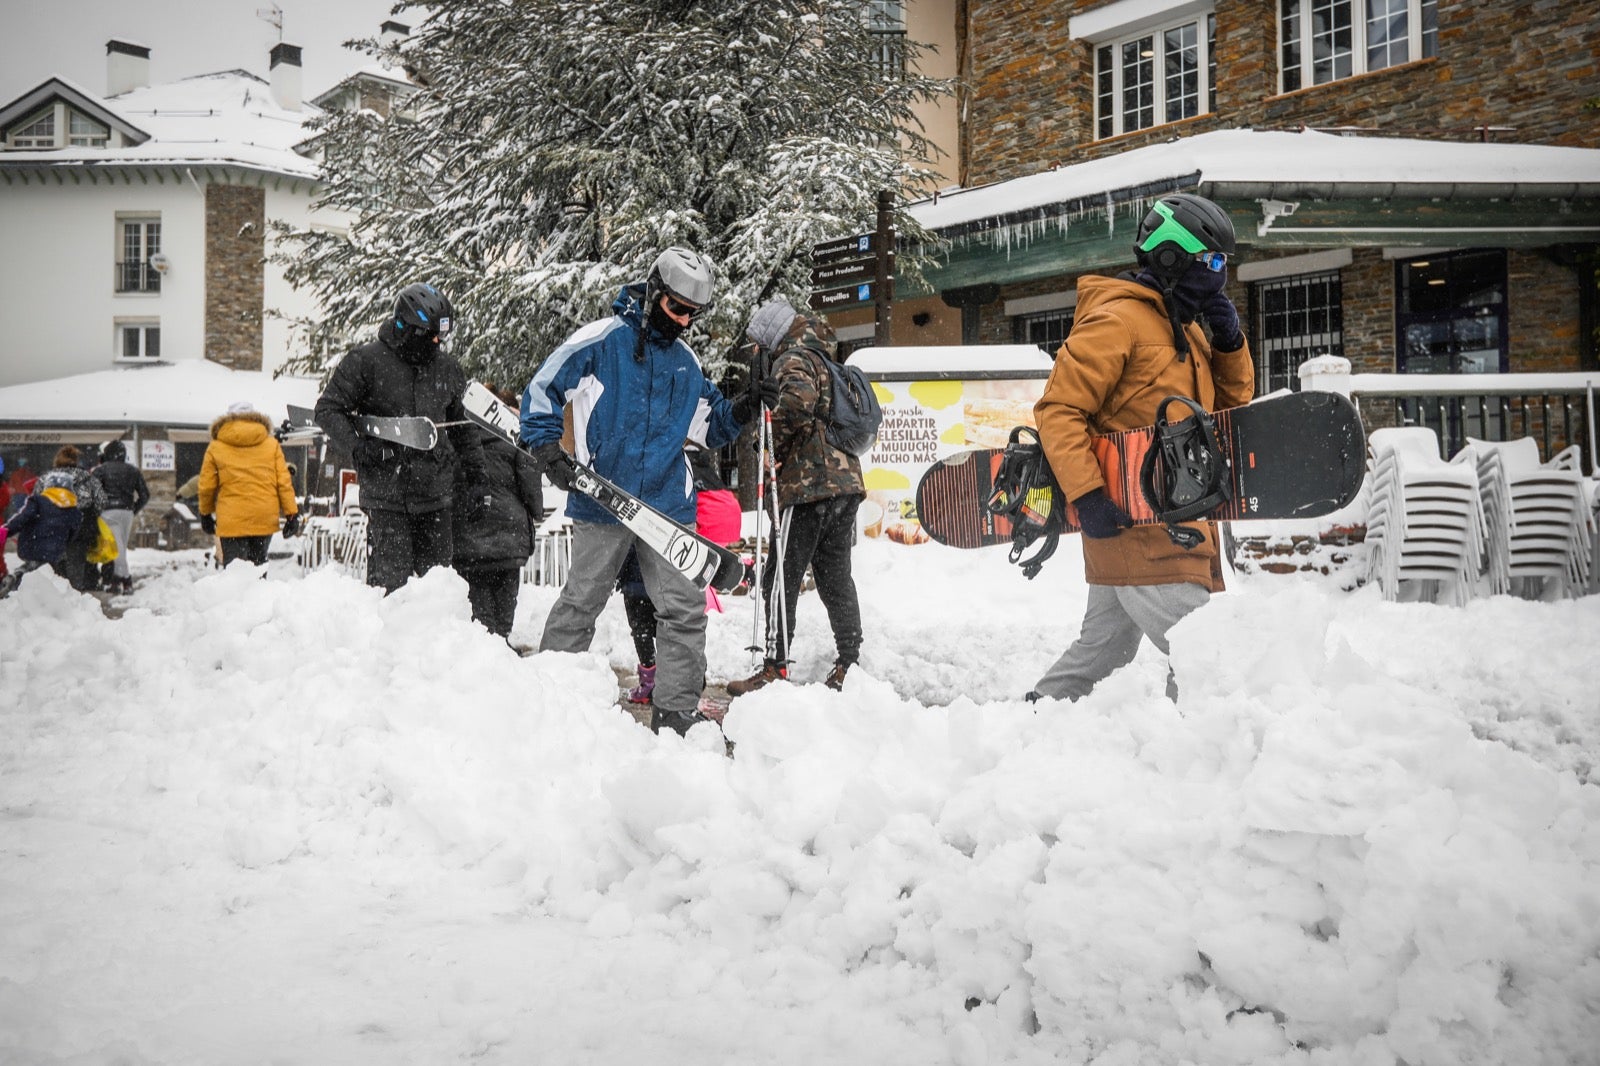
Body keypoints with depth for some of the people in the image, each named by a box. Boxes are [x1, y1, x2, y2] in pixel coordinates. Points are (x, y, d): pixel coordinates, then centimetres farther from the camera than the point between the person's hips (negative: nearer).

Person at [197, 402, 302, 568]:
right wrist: (292, 514, 5)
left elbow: (206, 485, 7)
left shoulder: (216, 448, 3)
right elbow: (284, 482, 2)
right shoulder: (272, 445, 6)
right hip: (265, 518, 2)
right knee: (258, 564, 17)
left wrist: (205, 513, 22)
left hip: (231, 521, -2)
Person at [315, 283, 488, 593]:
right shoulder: (366, 361, -3)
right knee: (389, 582, -6)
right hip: (386, 496, -4)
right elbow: (328, 409, 0)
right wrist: (358, 447, -15)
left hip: (436, 497, 4)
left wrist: (476, 475, 14)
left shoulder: (447, 369, 12)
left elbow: (464, 427, 22)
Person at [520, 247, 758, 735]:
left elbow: (706, 427, 22)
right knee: (579, 605, 4)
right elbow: (543, 389, -2)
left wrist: (737, 412, 3)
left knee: (685, 608, 1)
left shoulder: (687, 361, 14)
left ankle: (676, 712, 10)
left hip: (668, 505, 5)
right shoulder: (601, 339, -4)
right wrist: (547, 446, -12)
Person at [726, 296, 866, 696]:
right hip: (846, 481, 9)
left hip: (809, 486, -9)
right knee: (835, 576, 12)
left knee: (782, 577, -5)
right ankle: (850, 662, 13)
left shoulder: (793, 361, -6)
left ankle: (775, 667, -5)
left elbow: (797, 398, -28)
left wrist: (775, 445, -16)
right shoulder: (824, 361, 23)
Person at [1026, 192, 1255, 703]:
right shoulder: (1119, 318, -11)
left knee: (1102, 648, 17)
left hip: (1176, 523, 10)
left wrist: (1229, 341, 5)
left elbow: (1232, 403, 22)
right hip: (1133, 523, -10)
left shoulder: (1183, 327, 18)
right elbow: (1059, 409, -16)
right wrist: (1087, 495, -24)